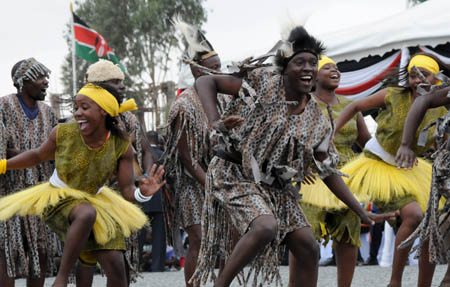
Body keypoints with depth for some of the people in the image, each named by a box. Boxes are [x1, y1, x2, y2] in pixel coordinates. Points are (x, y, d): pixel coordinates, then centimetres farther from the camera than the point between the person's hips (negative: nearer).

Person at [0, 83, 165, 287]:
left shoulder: (121, 146, -16)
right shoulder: (63, 133, -18)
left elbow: (127, 190, -13)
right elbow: (37, 156, 1)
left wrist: (143, 193, -35)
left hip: (95, 201, 3)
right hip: (58, 199, -3)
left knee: (116, 266, -7)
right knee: (86, 214, -39)